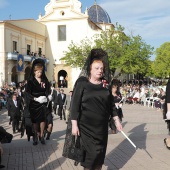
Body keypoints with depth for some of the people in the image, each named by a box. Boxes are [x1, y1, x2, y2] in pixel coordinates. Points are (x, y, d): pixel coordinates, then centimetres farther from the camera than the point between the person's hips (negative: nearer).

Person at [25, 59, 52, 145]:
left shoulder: (45, 80, 5)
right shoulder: (30, 81, -3)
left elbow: (48, 91, 11)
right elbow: (27, 93, -8)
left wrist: (49, 96, -11)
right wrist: (36, 99, -20)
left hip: (43, 103, 2)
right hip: (34, 104, -1)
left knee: (43, 119, -4)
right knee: (35, 120, 6)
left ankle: (41, 135, 8)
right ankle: (35, 136, 17)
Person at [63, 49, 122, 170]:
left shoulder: (105, 84, 6)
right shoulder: (81, 83, -7)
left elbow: (110, 104, 13)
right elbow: (75, 104, -10)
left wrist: (117, 120, 11)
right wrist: (74, 125, -14)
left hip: (102, 126, 5)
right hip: (86, 126, -4)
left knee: (100, 153, 12)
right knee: (91, 153, -2)